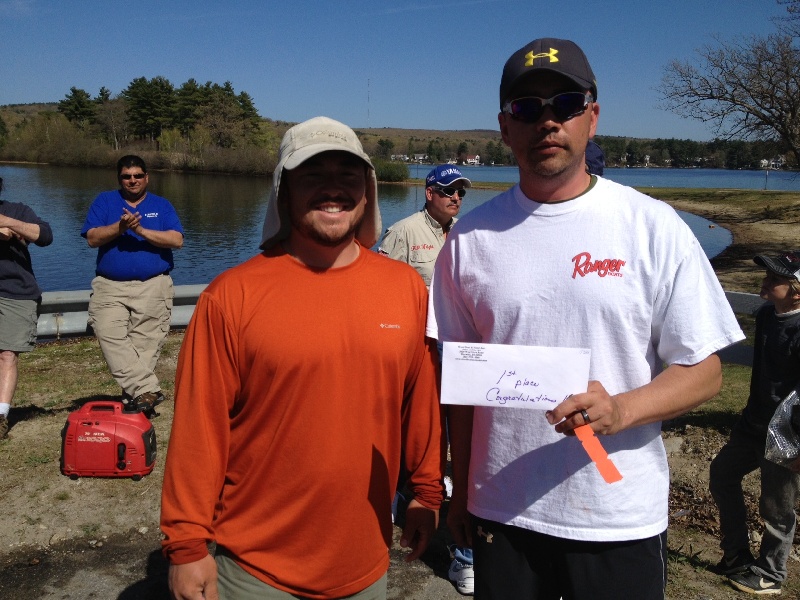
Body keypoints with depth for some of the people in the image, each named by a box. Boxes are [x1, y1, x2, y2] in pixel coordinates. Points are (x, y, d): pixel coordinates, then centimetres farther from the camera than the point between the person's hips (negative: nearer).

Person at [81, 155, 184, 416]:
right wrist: (120, 227, -14)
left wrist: (141, 230, -13)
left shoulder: (162, 205, 12)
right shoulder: (104, 201, 14)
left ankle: (135, 396, 1)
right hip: (110, 286, 1)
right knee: (111, 339, -17)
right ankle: (148, 390, -22)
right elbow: (92, 238, 1)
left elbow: (176, 240, -3)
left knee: (146, 345, -5)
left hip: (153, 287, 0)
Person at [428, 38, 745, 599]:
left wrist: (619, 409, -22)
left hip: (622, 521, -1)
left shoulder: (654, 227, -6)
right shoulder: (471, 237, 0)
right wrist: (461, 491, 9)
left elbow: (704, 369, -4)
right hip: (500, 512, 2)